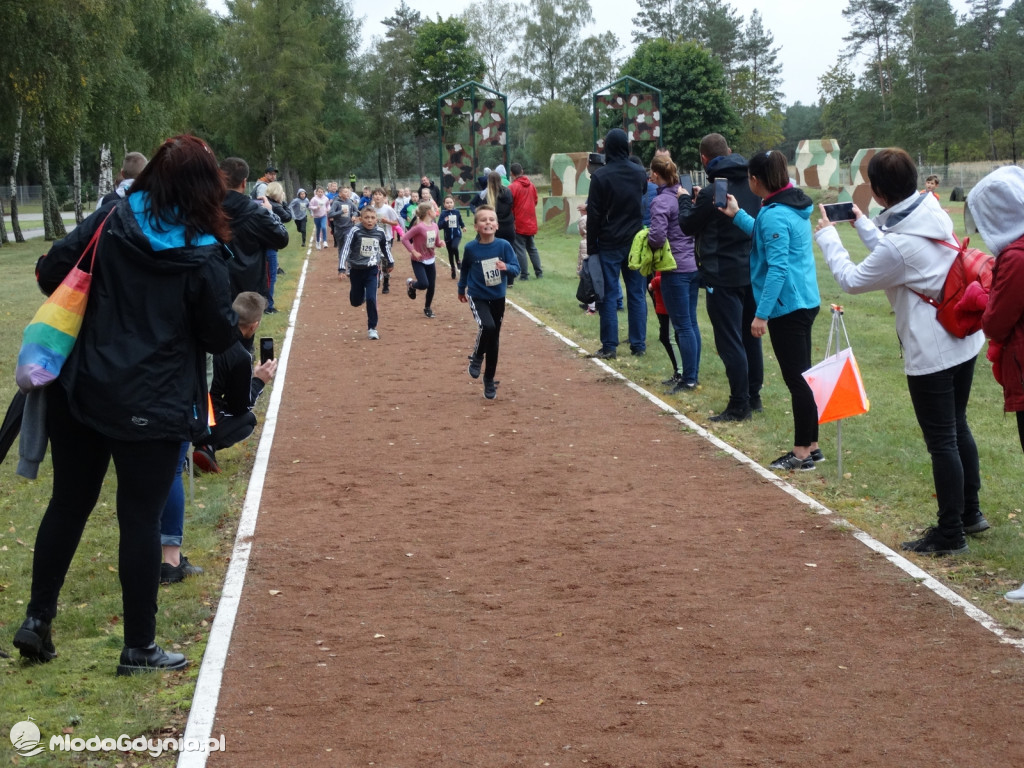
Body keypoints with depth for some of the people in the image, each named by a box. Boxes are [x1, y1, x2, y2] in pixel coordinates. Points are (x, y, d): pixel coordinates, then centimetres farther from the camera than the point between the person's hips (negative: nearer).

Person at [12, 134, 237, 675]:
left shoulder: (112, 221, -3)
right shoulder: (204, 254, -11)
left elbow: (50, 272, -3)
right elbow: (220, 335, -5)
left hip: (81, 391, 4)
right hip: (154, 406, -4)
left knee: (68, 504, 18)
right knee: (141, 519, 4)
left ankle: (37, 620, 24)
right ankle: (138, 649, 13)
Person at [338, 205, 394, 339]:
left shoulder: (380, 232, -6)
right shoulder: (354, 231, -15)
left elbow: (385, 247, 13)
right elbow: (345, 249, -17)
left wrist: (390, 262, 26)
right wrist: (342, 268, -26)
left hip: (372, 270, 0)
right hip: (356, 270, 0)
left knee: (371, 298, -12)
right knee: (356, 301, 12)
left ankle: (372, 328, 1)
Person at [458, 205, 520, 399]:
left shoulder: (504, 245, -12)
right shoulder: (470, 248, -12)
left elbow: (516, 268, -9)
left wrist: (506, 267, -31)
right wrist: (461, 289, 18)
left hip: (498, 298, 2)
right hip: (477, 297, -2)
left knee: (494, 341, 10)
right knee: (487, 326, -29)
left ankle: (489, 381, 27)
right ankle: (477, 357, 1)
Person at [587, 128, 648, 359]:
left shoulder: (600, 175, -10)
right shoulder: (640, 173, 3)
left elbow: (594, 214, -8)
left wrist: (591, 246, -2)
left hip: (610, 244, -3)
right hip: (636, 242, 4)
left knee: (609, 295, 1)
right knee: (637, 294, 9)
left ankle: (609, 346, 2)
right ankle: (638, 344, 11)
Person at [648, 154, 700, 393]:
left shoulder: (661, 201, -14)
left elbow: (657, 237, -21)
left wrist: (645, 240, -2)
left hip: (675, 270, -8)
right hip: (693, 266, 8)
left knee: (682, 326, -3)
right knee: (691, 323, 14)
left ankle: (688, 379, 1)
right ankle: (692, 374, 21)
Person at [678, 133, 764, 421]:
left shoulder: (711, 193, -18)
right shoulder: (750, 186, 4)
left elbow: (688, 225, -4)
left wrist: (685, 199, 16)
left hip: (723, 276, -7)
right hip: (752, 271, 8)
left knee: (729, 342, -2)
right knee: (750, 336, 16)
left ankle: (739, 406, 1)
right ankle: (753, 396, 25)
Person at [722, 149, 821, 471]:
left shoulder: (774, 214, -19)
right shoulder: (794, 204, 9)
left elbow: (777, 268, -23)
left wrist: (761, 314, -21)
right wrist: (738, 216, 26)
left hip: (788, 306, -10)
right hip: (806, 301, 10)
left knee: (796, 378, -3)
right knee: (802, 376, 16)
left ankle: (803, 451, 4)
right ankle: (811, 445, 23)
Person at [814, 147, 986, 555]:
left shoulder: (898, 244, -26)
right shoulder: (935, 214, -1)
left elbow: (852, 279, -9)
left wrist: (827, 236, 2)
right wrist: (863, 223, 19)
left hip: (931, 353, -9)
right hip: (964, 340, 9)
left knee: (941, 440, 1)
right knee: (958, 426, 23)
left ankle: (950, 534, 10)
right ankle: (970, 511, 36)